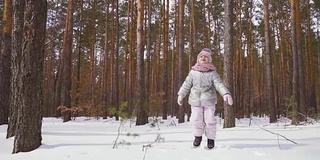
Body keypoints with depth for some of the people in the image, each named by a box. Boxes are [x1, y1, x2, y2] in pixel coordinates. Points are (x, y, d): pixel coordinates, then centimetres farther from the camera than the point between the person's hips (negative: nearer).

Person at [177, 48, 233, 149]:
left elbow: (219, 85, -12)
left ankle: (211, 138, 22)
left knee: (209, 120, 1)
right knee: (196, 119, 3)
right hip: (195, 100, 2)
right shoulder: (193, 72, 5)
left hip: (209, 100, -1)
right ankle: (198, 136, 28)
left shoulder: (212, 73, -1)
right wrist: (181, 94, 5)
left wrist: (226, 94, -27)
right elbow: (186, 85, 9)